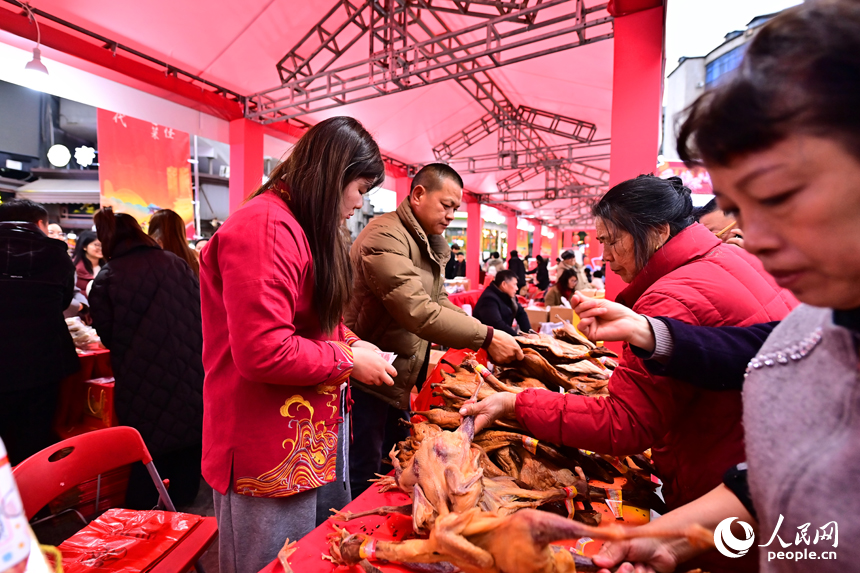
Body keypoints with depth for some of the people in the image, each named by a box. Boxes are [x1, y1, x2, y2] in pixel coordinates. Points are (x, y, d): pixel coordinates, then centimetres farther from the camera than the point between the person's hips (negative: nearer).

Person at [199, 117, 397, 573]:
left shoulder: (303, 228, 13)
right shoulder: (264, 228, -21)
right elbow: (263, 351, -27)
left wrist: (349, 343, 4)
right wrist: (348, 361, -15)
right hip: (273, 457, -9)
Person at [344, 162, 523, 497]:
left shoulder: (428, 243, 11)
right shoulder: (386, 238, -22)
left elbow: (438, 300, 11)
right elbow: (420, 313, -30)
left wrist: (485, 338, -3)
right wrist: (486, 337, -26)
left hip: (397, 381, 10)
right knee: (364, 481, 5)